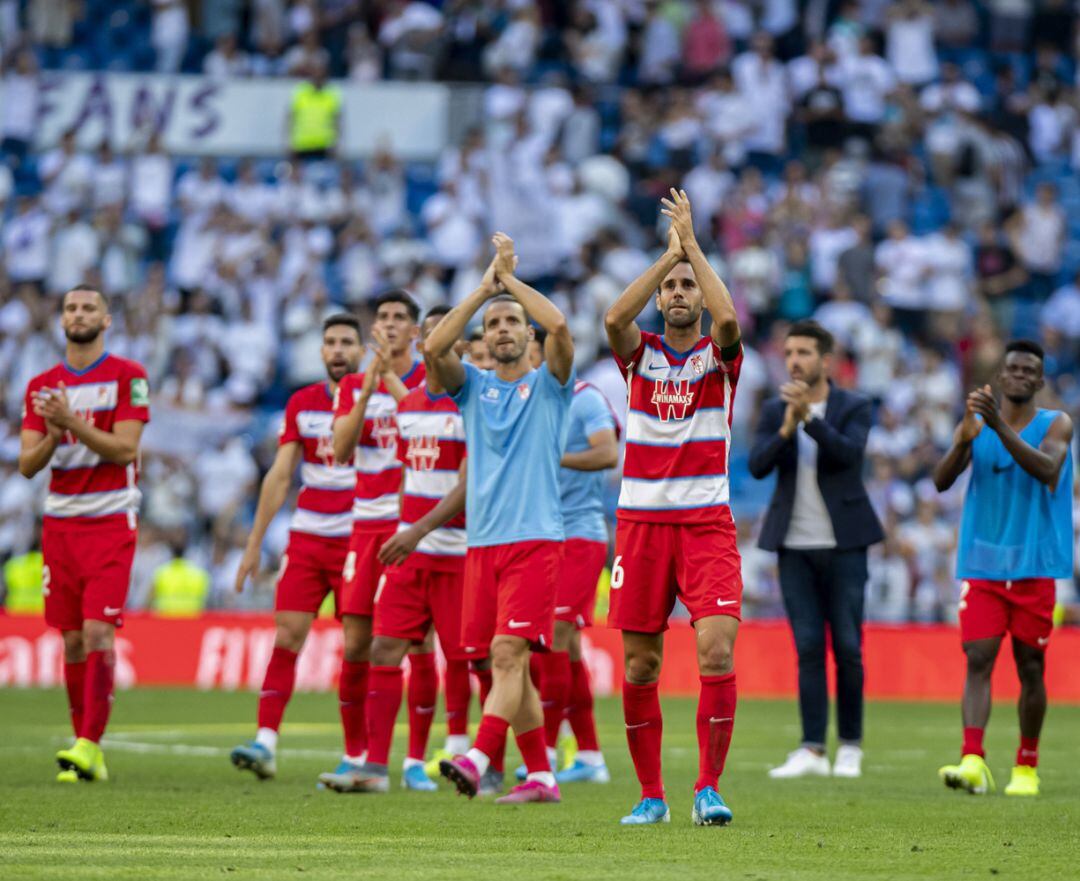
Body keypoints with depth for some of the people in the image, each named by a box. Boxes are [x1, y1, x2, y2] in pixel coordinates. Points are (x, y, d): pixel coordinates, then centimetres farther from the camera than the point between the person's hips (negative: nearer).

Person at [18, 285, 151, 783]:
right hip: (60, 521, 5)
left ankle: (89, 744, -17)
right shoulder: (43, 387, 11)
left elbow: (124, 449, -11)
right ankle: (85, 751, 10)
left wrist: (72, 422, -20)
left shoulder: (128, 377, -2)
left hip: (111, 521, -5)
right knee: (72, 640, 4)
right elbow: (26, 465, 6)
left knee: (98, 633, -15)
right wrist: (52, 437, -13)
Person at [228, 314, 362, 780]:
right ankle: (265, 742, -9)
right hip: (306, 538, 3)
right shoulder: (301, 404, 9)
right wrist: (255, 543, 8)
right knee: (286, 637, -6)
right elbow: (280, 476, 10)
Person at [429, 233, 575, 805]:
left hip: (536, 538, -5)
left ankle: (477, 760, -29)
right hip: (482, 543, 5)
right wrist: (484, 286, -3)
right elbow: (435, 347, -4)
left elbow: (559, 326, -12)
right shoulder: (473, 386, 14)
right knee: (505, 664, 5)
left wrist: (511, 279, -1)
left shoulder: (548, 384, 6)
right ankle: (540, 776, 11)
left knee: (508, 653, -17)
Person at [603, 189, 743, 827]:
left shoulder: (719, 356, 5)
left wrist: (692, 244, -11)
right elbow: (615, 318, -13)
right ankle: (651, 794, 12)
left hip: (707, 522, -2)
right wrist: (669, 253, -10)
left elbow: (728, 320, -18)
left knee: (717, 649, -16)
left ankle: (709, 787, -10)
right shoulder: (641, 353, 9)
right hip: (641, 521, 2)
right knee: (641, 664, 3)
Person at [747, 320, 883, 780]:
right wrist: (787, 428, -20)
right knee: (808, 649, -1)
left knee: (847, 648, -1)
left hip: (843, 544, -2)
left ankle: (850, 746, 10)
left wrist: (809, 416, -28)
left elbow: (849, 453, -18)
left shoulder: (854, 407, -1)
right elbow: (757, 466, -5)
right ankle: (812, 750, -4)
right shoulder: (774, 411, 8)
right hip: (795, 546, 2)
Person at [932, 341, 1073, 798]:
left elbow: (1046, 469, -20)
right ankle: (973, 762, -22)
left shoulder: (1055, 425, 1)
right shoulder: (976, 425, 7)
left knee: (1030, 667, 5)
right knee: (978, 659, -12)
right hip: (982, 565, 1)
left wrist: (1000, 426, -30)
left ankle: (1026, 768, 16)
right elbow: (942, 481, -5)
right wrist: (965, 438, -24)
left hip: (1034, 566, -1)